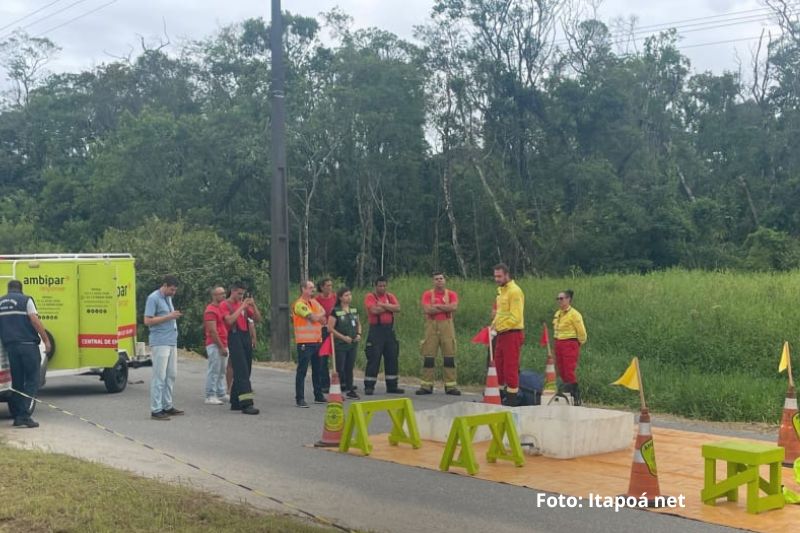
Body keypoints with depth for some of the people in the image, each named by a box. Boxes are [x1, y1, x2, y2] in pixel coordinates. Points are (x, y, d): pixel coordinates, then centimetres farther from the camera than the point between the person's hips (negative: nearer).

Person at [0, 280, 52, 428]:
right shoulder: (25, 300, -1)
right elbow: (35, 321, -11)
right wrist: (46, 340, -8)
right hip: (27, 344, -5)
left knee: (16, 382, 12)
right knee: (32, 381, -1)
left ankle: (17, 416, 12)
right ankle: (25, 415, -12)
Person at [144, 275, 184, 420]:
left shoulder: (168, 298, 17)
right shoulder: (153, 298, -9)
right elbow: (147, 321, -16)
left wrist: (175, 316, 9)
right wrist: (169, 317, -18)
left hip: (172, 342, 9)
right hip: (160, 343, -9)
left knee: (171, 375, 11)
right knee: (159, 376, -7)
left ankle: (167, 406, 19)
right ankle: (156, 410, -4)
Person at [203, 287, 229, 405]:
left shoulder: (222, 308, 17)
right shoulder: (211, 310, -12)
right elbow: (212, 331, -18)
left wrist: (225, 346, 13)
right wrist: (221, 347, -19)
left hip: (222, 345, 9)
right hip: (215, 345, -9)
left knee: (222, 371, 12)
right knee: (214, 371, -6)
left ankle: (221, 395, 19)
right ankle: (210, 396, -2)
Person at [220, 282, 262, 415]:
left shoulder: (244, 304, 17)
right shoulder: (225, 304, 0)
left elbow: (258, 319, 14)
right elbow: (230, 320, -16)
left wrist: (254, 305, 0)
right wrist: (242, 307, -13)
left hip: (246, 337, 7)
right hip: (234, 337, -7)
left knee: (245, 371, 8)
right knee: (241, 371, -13)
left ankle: (235, 402, 17)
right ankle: (246, 404, -19)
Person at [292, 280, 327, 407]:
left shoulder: (314, 302, 15)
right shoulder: (299, 304, -11)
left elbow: (323, 319, 11)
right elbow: (314, 317, -19)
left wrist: (317, 316, -8)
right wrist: (320, 314, 1)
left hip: (317, 341, 8)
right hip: (305, 342, -8)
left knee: (317, 370, 14)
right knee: (302, 371, -5)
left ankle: (318, 396, 24)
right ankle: (300, 399, -3)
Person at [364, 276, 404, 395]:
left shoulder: (391, 296, 12)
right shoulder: (370, 297, -2)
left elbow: (397, 308, -4)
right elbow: (374, 310, -19)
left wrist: (383, 305, -12)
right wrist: (389, 307, -6)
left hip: (389, 329, 5)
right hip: (376, 330, -5)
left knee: (392, 358, 8)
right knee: (373, 359, -5)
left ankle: (392, 386, 16)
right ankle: (369, 386, 0)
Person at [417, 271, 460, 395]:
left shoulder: (451, 294, 7)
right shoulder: (427, 294, 5)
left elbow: (454, 307, -11)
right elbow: (427, 309, -11)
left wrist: (437, 306, -7)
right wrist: (446, 308, -7)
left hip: (447, 326, 0)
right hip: (431, 326, 0)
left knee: (449, 356, -1)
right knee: (428, 356, 0)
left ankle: (450, 386, 3)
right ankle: (426, 385, 6)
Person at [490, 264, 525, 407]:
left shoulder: (514, 291, -15)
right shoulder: (501, 290, 15)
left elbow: (515, 318, -21)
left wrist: (497, 329, -19)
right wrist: (494, 326, 7)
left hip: (512, 334, -9)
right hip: (502, 335, 9)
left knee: (510, 367, -4)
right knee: (499, 364, 14)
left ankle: (512, 398, 3)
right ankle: (500, 393, 25)